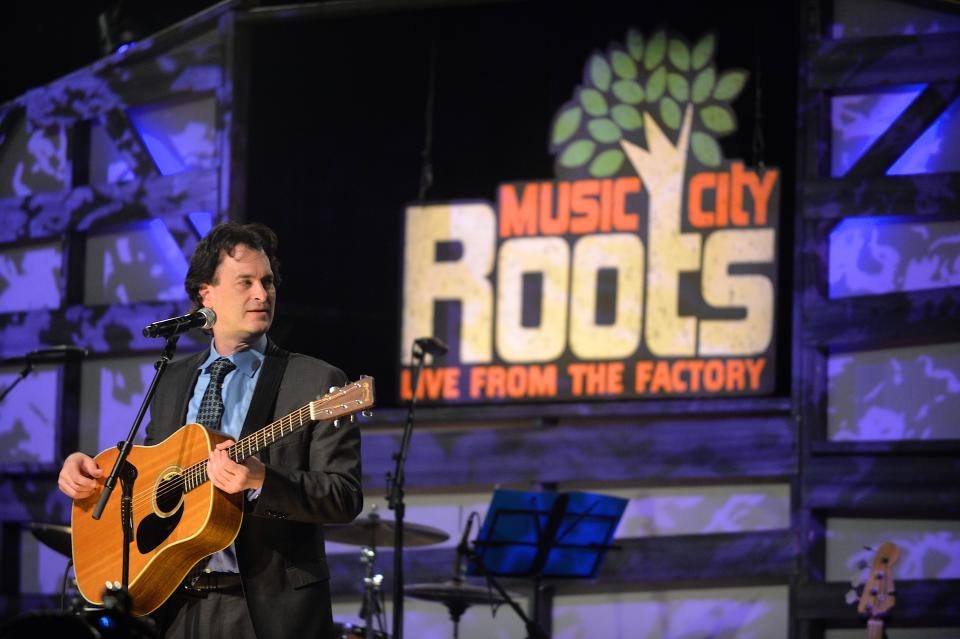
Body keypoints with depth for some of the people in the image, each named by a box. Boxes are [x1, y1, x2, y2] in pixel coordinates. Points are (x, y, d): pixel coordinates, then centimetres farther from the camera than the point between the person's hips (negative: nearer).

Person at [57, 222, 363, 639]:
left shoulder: (316, 382, -4)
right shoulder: (172, 381, 13)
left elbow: (346, 497, -11)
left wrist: (260, 480, -25)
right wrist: (85, 466, 6)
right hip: (180, 605, 4)